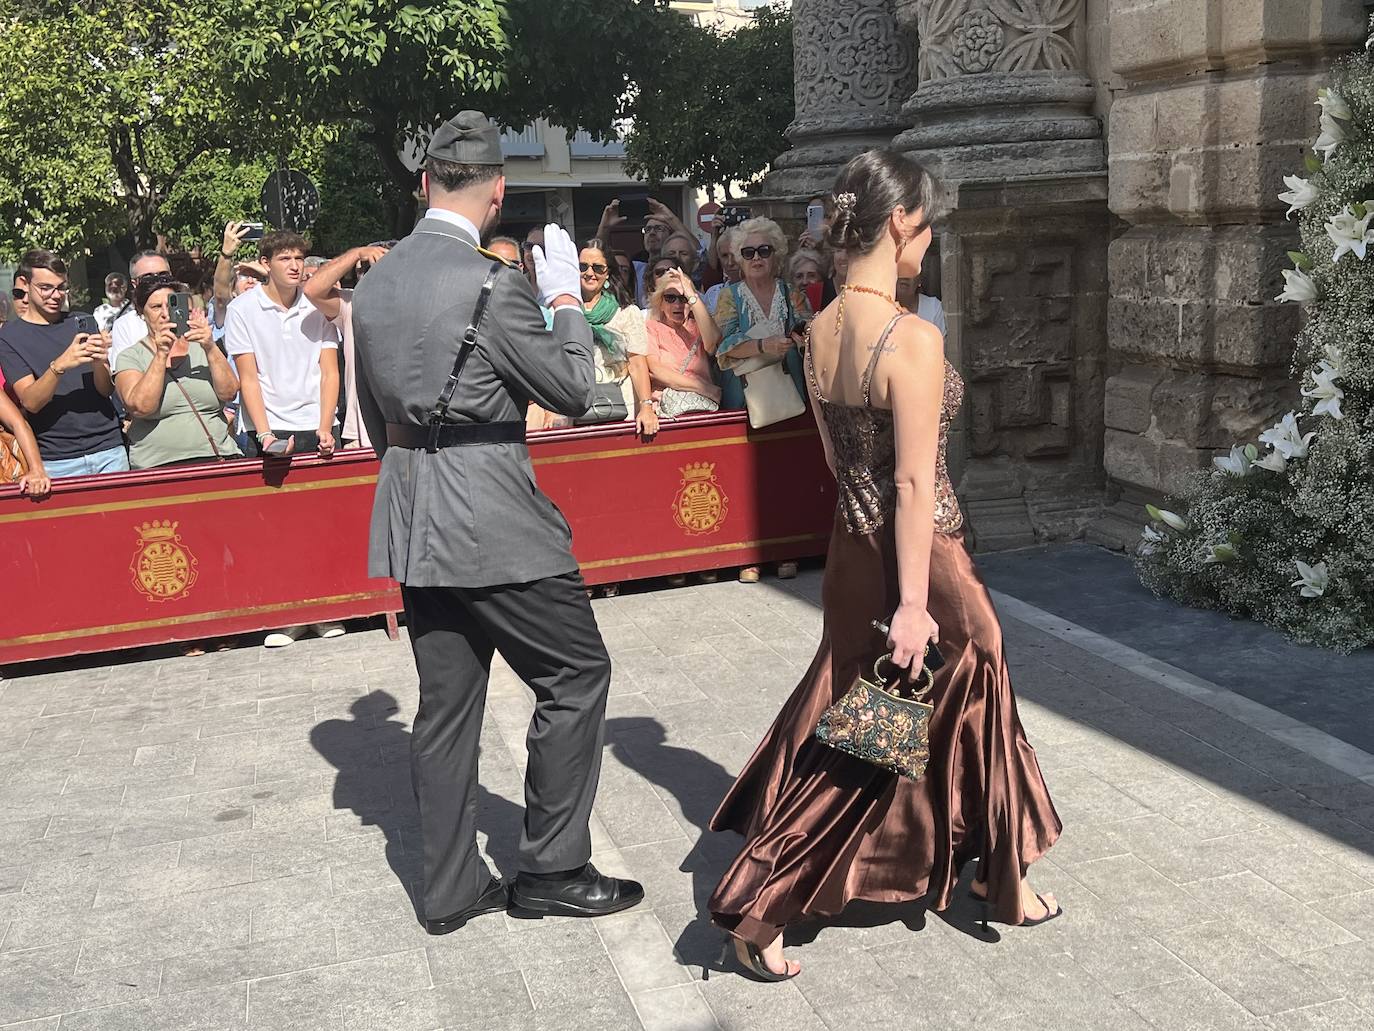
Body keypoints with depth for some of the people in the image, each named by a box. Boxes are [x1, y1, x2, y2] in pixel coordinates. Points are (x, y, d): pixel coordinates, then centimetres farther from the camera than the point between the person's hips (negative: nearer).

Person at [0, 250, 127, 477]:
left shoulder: (84, 322, 9)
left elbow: (107, 390, 2)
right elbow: (30, 402, -11)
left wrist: (98, 363, -20)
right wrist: (59, 366, -28)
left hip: (109, 450, 3)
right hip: (56, 461, -2)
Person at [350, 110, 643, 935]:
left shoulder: (374, 283, 8)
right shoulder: (492, 284, -15)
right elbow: (573, 389, -7)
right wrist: (567, 298, 4)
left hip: (414, 522, 8)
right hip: (493, 518, -8)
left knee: (447, 701, 13)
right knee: (577, 674, 7)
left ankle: (453, 889, 22)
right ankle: (552, 869, 13)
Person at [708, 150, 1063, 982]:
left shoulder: (822, 329, 2)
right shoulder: (914, 338, -22)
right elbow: (915, 484, -22)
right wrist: (914, 604, -18)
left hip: (853, 554, 7)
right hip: (916, 562, -7)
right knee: (964, 715, 15)